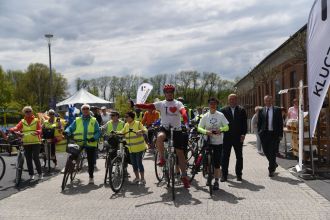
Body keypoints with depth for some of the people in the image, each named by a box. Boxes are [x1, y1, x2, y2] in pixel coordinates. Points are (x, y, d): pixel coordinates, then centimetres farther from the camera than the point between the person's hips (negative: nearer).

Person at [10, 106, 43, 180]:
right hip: (26, 143, 3)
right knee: (28, 159, 6)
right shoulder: (22, 121, 11)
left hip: (36, 142, -3)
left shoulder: (36, 120, 6)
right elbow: (17, 127, -6)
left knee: (35, 157, -10)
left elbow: (39, 130, -4)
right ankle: (31, 174, 18)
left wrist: (36, 132, -27)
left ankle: (40, 173, 4)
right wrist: (12, 129, -28)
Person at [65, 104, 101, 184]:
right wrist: (67, 132, -19)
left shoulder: (94, 121, 4)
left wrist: (94, 138, -20)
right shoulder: (77, 120, 9)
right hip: (78, 143, 1)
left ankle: (91, 176, 19)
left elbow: (98, 132, -2)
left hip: (90, 143, -1)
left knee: (91, 161, 5)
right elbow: (70, 128, 4)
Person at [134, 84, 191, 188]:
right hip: (165, 128, 0)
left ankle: (184, 176, 15)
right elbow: (148, 106, -8)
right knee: (159, 137, -36)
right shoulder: (161, 103, 4)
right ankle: (161, 158, -13)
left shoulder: (178, 103, -1)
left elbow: (183, 112, -20)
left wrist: (186, 123, -39)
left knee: (180, 153, 3)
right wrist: (135, 105, -23)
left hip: (177, 130, 0)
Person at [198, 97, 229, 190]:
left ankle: (216, 181, 12)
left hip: (218, 142, 0)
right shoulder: (205, 116, 2)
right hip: (208, 141, 0)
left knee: (217, 163, 1)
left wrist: (221, 129, -20)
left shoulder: (221, 115, 2)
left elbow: (227, 127, 1)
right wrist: (206, 131, -21)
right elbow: (199, 128, -1)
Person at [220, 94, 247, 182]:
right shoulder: (224, 110, 4)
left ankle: (238, 174, 20)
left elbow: (245, 123, 1)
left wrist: (243, 134, -8)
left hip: (238, 137, 1)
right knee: (225, 156, 2)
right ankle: (224, 175, 10)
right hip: (227, 137, 0)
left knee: (239, 157, 8)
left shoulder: (241, 110, 4)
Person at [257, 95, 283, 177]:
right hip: (264, 134, 2)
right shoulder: (261, 111, 6)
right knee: (266, 151, 7)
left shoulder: (277, 110, 2)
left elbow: (280, 122, 1)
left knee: (272, 153, -1)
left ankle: (271, 170, 10)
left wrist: (280, 134, -4)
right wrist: (259, 132, 2)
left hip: (274, 134, -2)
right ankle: (273, 164, 33)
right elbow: (259, 123, 9)